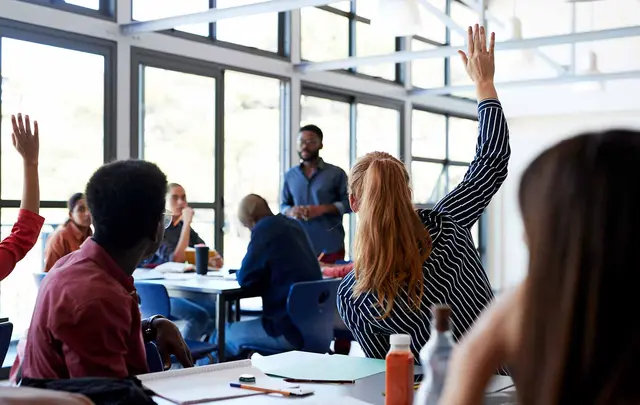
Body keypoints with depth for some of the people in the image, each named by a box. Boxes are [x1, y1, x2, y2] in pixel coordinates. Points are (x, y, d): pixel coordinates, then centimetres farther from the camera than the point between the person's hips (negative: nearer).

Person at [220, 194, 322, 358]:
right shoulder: (293, 225, 13)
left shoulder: (264, 229, -12)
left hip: (290, 328, -9)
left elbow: (245, 278, -10)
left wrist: (239, 272, 11)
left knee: (226, 334, 11)